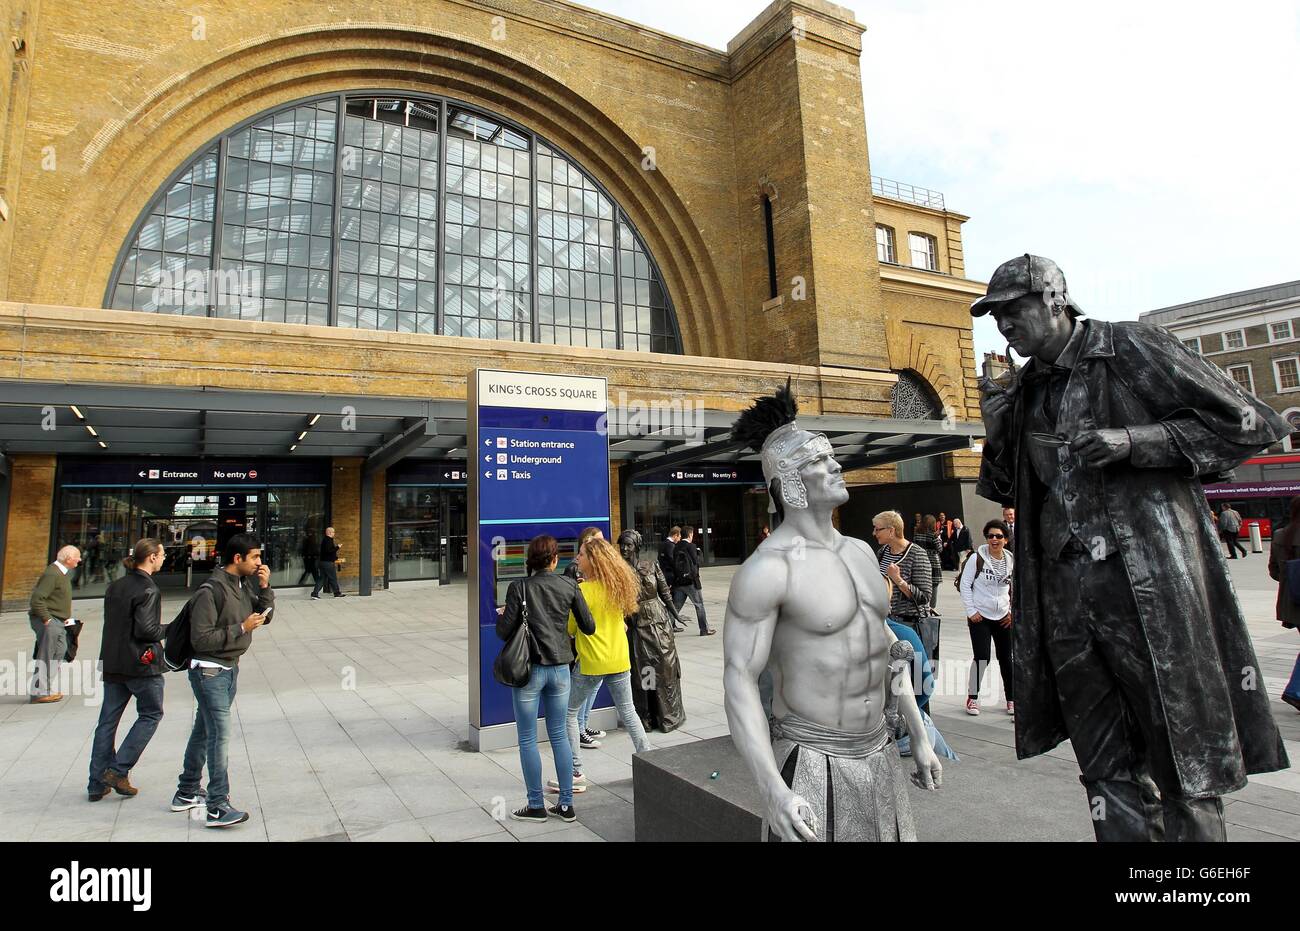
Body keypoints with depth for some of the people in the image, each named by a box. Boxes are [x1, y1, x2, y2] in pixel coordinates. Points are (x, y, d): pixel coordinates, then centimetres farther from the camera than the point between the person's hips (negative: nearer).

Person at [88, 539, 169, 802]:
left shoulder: (115, 586, 9)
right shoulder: (147, 590, -16)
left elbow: (112, 622, 13)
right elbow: (145, 629, -21)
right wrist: (170, 629, -4)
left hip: (112, 662, 8)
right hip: (141, 663, -8)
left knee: (108, 721, 12)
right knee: (151, 714, 9)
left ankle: (97, 783, 17)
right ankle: (118, 770, 4)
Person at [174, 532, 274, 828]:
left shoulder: (244, 584, 3)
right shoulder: (211, 590, -20)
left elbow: (265, 614, 11)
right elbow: (201, 639, -21)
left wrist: (265, 587, -4)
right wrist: (241, 628, -21)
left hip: (230, 668, 8)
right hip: (210, 671, -8)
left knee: (204, 732, 19)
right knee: (220, 735, -9)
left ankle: (187, 792, 32)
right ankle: (218, 807, -5)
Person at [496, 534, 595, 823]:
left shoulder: (519, 587, -10)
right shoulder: (569, 585, -2)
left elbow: (504, 631, -11)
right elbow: (589, 627, 1)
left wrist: (500, 616, 10)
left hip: (529, 669, -3)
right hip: (560, 669, 4)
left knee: (527, 739, 10)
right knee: (559, 735, 15)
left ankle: (536, 806, 19)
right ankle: (566, 804, 21)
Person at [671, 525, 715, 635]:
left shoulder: (676, 547, 7)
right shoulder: (691, 546, -11)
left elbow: (674, 563, 8)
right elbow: (696, 561, -9)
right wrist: (698, 552, 5)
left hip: (678, 581, 5)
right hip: (691, 581, -5)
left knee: (676, 607, 9)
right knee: (699, 605, 8)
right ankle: (705, 629, 14)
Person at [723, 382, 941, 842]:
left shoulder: (861, 552, 6)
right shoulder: (767, 568, -18)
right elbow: (739, 681, -20)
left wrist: (919, 736, 16)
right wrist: (772, 790, -27)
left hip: (880, 756, 7)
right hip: (813, 765, -7)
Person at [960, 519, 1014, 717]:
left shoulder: (1011, 561, 2)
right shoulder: (977, 558, -10)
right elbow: (965, 585, -7)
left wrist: (1013, 611, 6)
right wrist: (971, 611, -9)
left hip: (1003, 618, 4)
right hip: (980, 617, -4)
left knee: (1006, 659, 9)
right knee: (981, 658, -6)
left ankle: (1012, 699, 23)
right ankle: (972, 697, 10)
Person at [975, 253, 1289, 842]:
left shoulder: (1131, 349, -2)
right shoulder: (1023, 391, 14)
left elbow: (1250, 423, -3)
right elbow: (1009, 491, 20)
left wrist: (1134, 440, -16)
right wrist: (996, 433, 3)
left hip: (1149, 583, -5)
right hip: (1062, 590, 6)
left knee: (1184, 768, 5)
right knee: (1106, 774, 13)